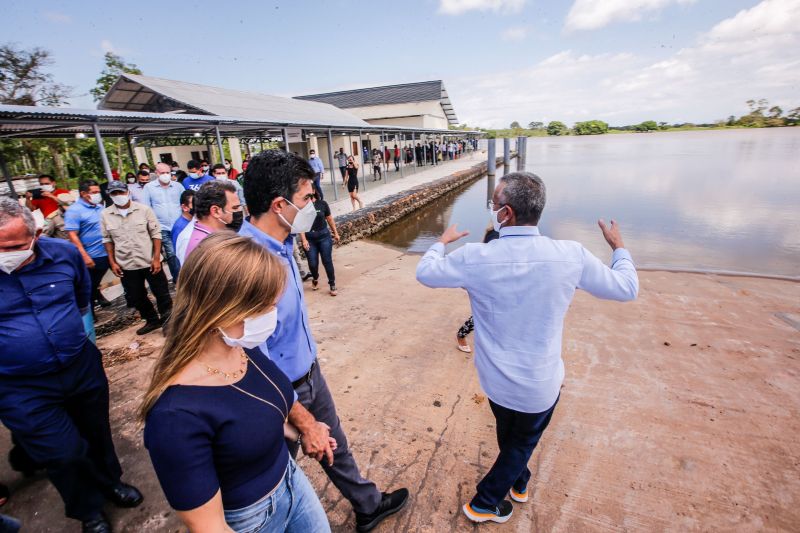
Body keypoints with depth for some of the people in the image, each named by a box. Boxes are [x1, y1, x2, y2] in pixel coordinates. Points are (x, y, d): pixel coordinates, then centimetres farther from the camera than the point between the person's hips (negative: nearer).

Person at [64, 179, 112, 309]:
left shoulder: (99, 206, 7)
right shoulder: (74, 210, -14)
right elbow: (72, 235, -18)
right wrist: (85, 256, -24)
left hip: (105, 254, 5)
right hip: (91, 257, -5)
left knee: (96, 283, 23)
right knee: (89, 287, 10)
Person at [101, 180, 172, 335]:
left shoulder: (144, 209, -7)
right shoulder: (105, 215, 1)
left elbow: (156, 234, -6)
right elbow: (107, 240, 8)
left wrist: (156, 258, -11)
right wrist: (112, 262, 3)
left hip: (150, 262, -3)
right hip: (126, 265, 3)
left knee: (162, 293, 5)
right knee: (135, 297, 14)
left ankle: (168, 321, 22)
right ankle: (152, 320, 32)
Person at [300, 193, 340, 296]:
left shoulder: (322, 203, -2)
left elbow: (329, 219, 7)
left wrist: (336, 233, 11)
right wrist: (304, 240, -14)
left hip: (324, 236, 0)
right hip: (309, 238, 0)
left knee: (327, 261, 1)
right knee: (312, 263, 3)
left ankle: (332, 285, 15)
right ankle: (315, 279, 35)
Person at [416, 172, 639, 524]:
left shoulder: (475, 257, -23)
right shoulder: (571, 255, -21)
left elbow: (425, 272, -5)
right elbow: (626, 288, -3)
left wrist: (443, 241, 14)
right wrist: (619, 248, 16)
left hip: (495, 380, 1)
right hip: (540, 384, -1)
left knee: (507, 433, 31)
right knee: (523, 442, 27)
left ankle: (518, 483, 58)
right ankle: (485, 503, 40)